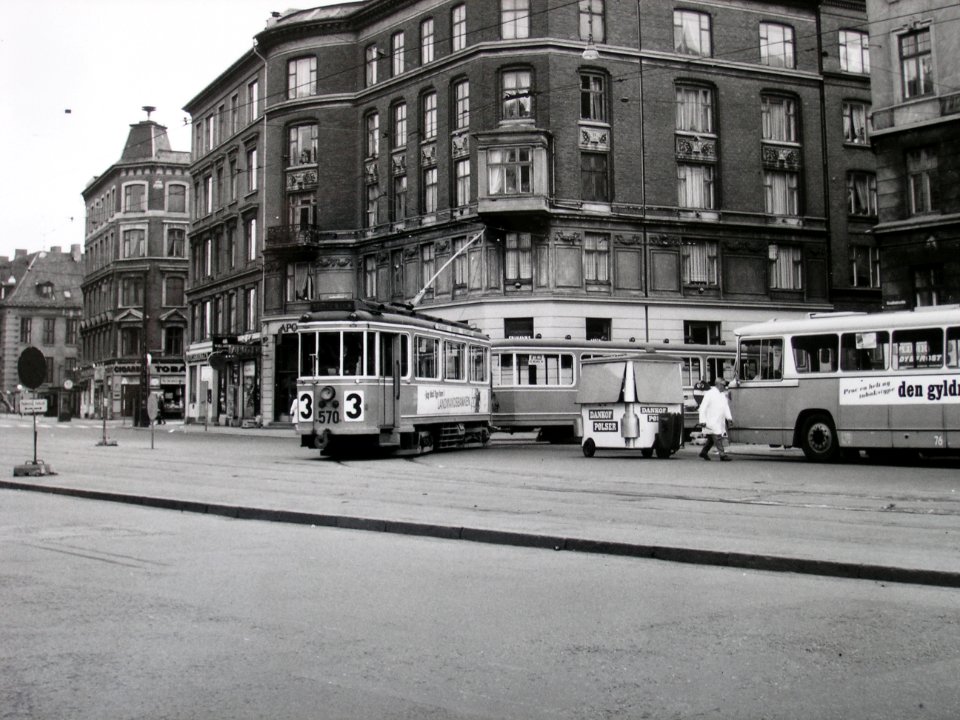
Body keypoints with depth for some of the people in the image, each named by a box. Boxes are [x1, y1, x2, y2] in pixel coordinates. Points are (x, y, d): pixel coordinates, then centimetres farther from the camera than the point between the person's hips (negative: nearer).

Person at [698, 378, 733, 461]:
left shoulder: (723, 395, 15)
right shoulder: (709, 394, -9)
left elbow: (726, 407, 16)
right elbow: (703, 407, -11)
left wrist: (729, 418, 1)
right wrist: (702, 420, -16)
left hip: (720, 421, 8)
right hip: (712, 421, -8)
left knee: (711, 439, 13)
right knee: (717, 437, -11)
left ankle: (704, 452, 25)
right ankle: (722, 454, -11)